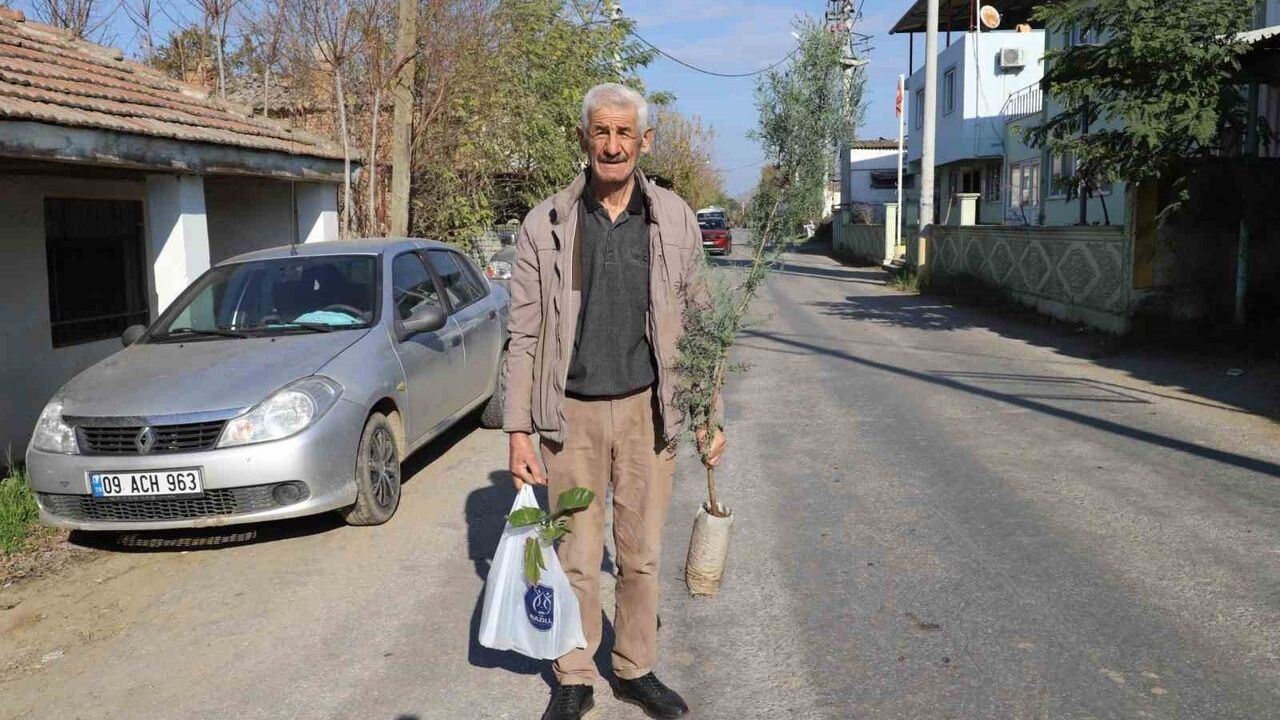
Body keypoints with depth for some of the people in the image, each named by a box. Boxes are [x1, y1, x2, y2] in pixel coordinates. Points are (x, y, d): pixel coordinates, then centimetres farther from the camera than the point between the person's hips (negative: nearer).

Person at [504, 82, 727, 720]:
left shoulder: (675, 219, 1)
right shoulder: (545, 225, -3)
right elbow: (525, 337, -1)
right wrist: (519, 432, -5)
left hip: (646, 410, 1)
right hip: (572, 413, -1)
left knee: (641, 554, 12)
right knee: (576, 558, 8)